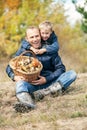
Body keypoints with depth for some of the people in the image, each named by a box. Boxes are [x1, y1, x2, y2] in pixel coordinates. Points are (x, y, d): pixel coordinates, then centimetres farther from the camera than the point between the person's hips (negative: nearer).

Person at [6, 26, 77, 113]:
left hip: (49, 82, 1)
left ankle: (48, 91, -37)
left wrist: (46, 79, -15)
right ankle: (28, 103, -66)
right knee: (20, 83, -34)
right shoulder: (23, 51, 5)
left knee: (72, 74, -20)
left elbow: (61, 68, 0)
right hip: (32, 85, -1)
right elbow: (9, 67, 4)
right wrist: (14, 76, -20)